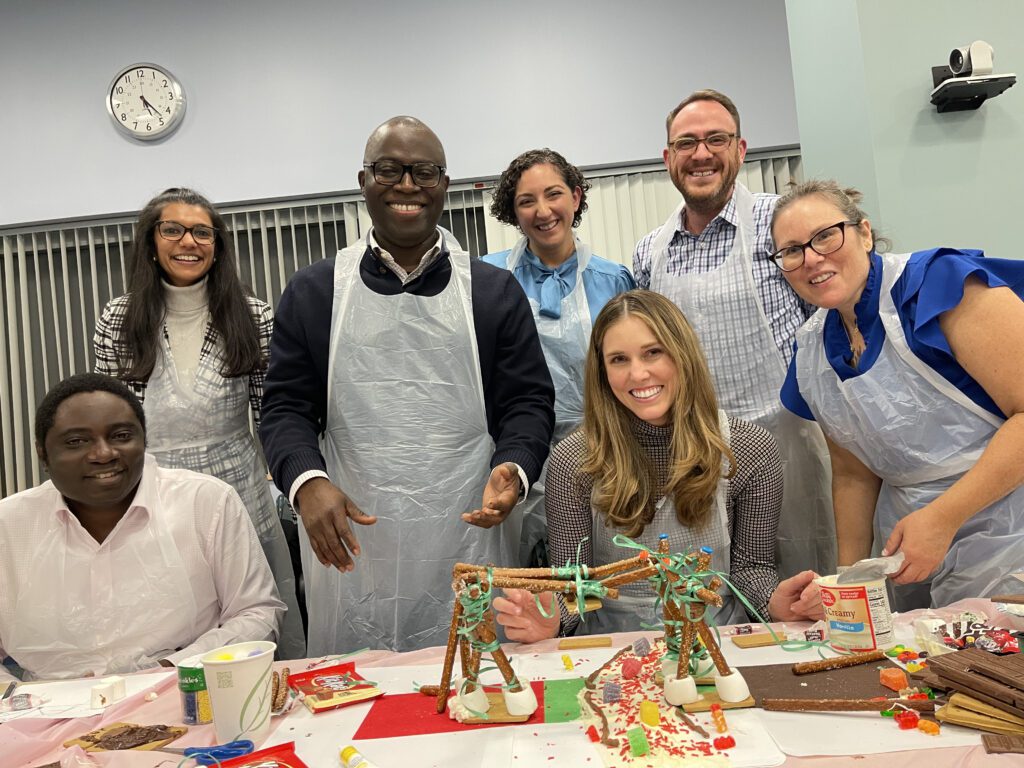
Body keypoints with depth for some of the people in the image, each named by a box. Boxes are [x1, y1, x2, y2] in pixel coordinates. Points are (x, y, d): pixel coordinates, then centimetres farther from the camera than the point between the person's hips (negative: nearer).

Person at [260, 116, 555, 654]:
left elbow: (528, 402, 5)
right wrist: (308, 482, -13)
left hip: (468, 540, 0)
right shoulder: (311, 293, 7)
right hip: (351, 547, 0)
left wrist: (512, 469, -14)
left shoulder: (494, 292, 6)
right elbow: (286, 408, 5)